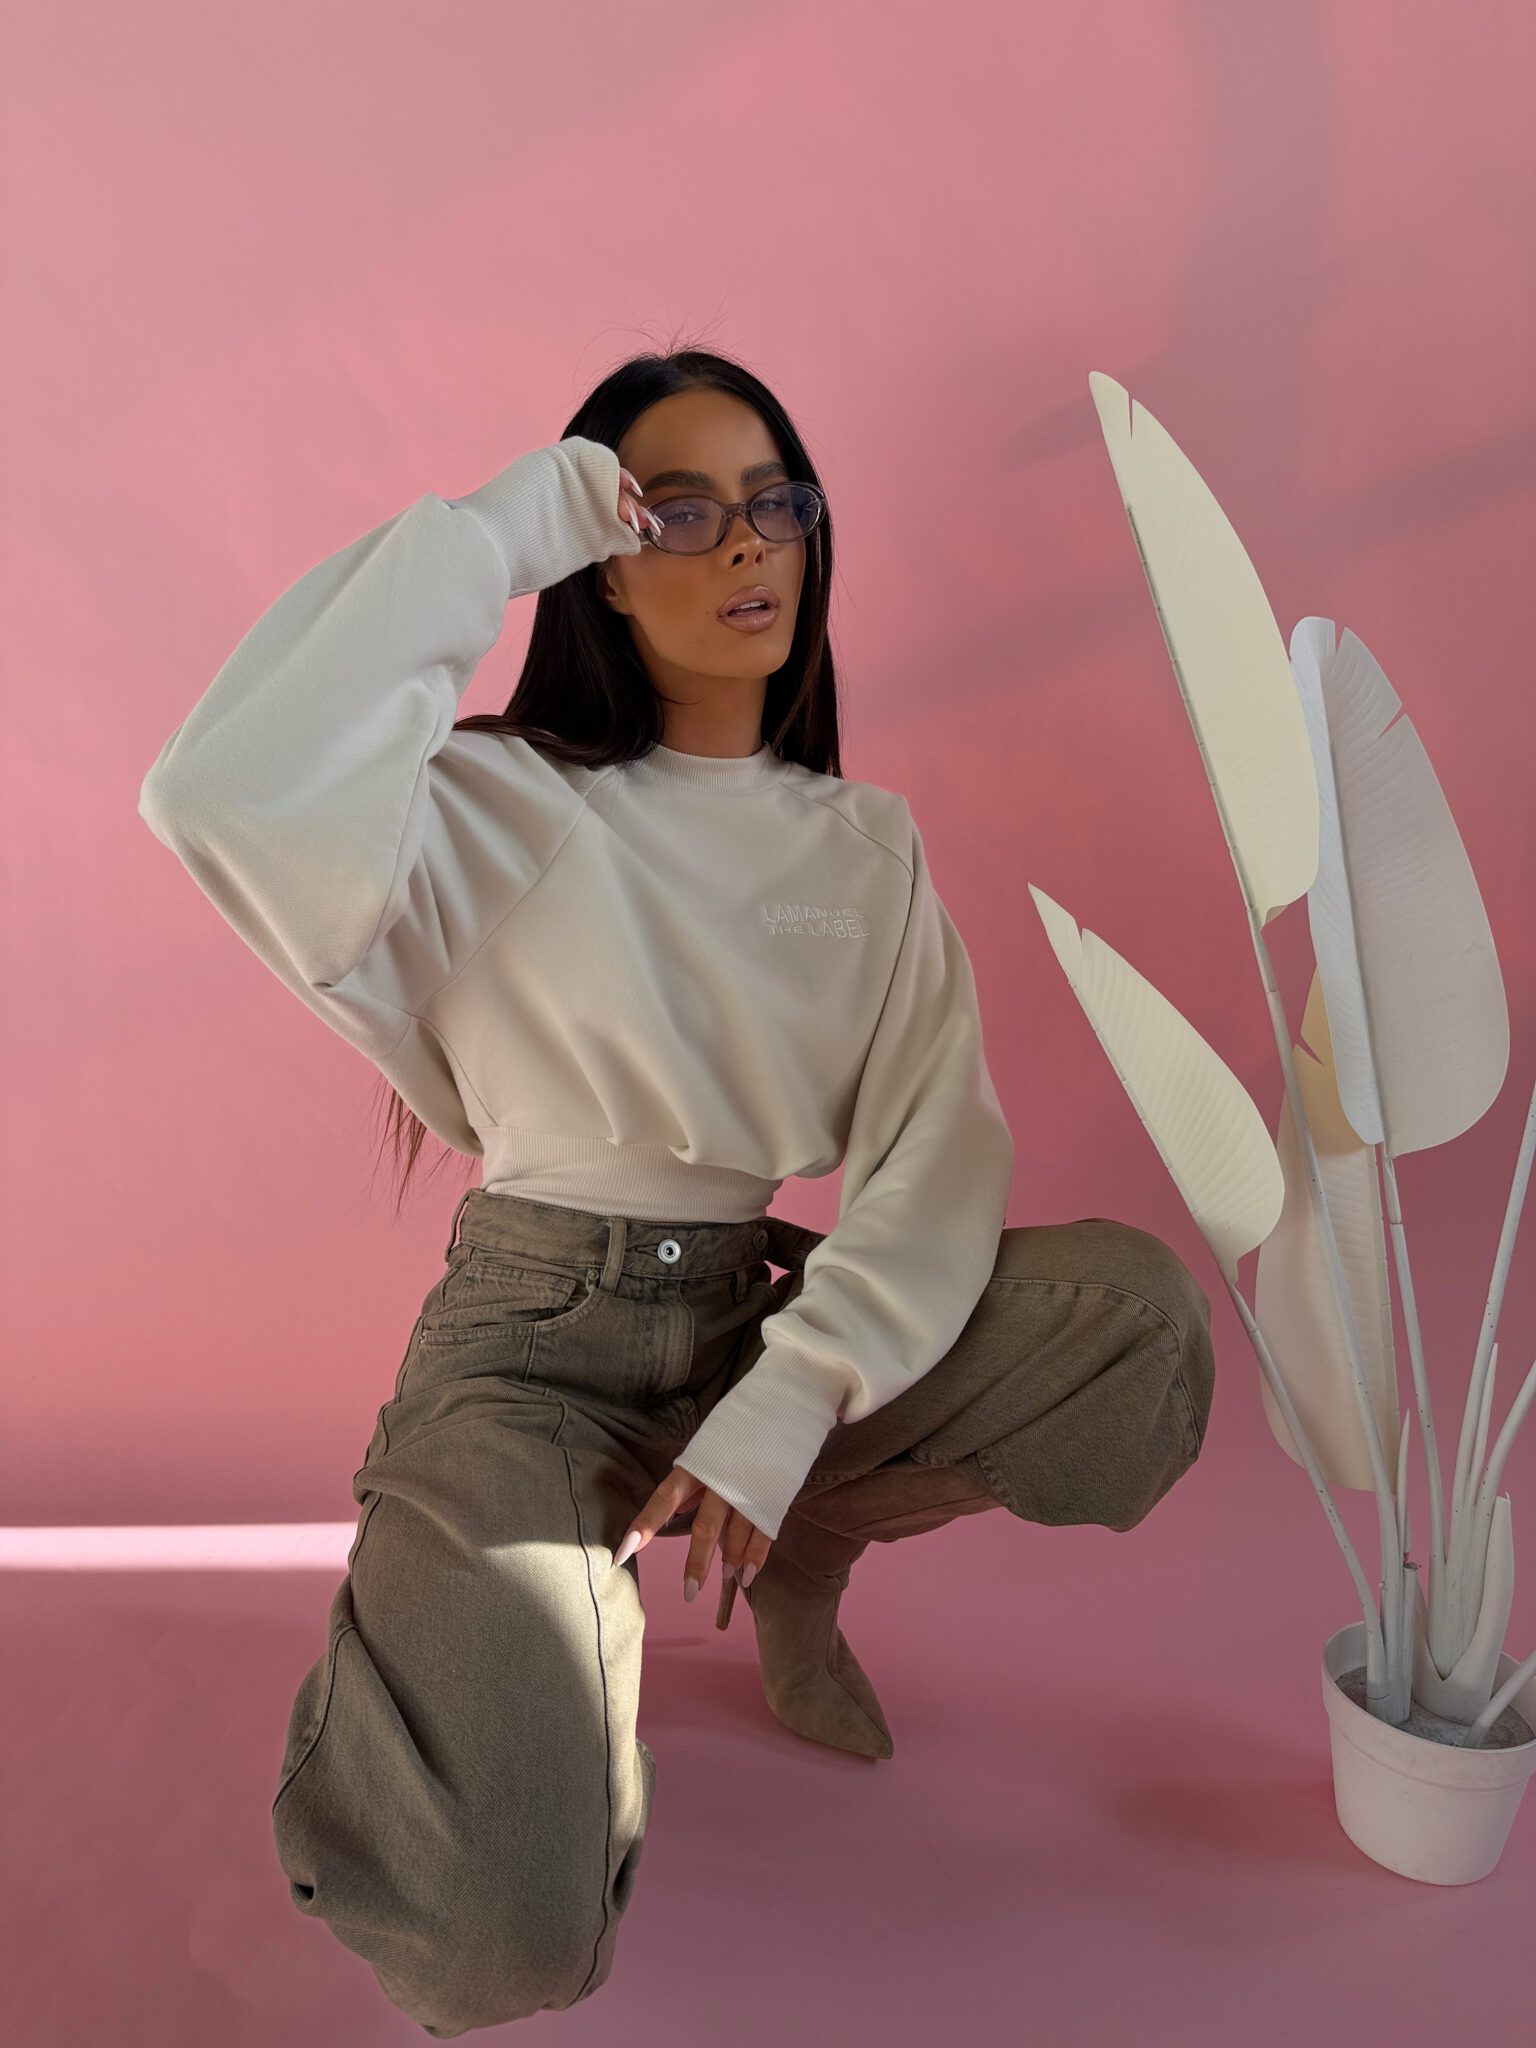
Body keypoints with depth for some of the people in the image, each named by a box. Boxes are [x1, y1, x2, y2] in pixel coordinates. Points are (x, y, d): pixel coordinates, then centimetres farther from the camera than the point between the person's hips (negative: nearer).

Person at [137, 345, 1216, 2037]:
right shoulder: (508, 807, -6)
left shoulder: (865, 843, 6)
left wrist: (783, 1410, -18)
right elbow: (231, 789, -27)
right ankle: (440, 1636, 14)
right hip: (532, 1336, -4)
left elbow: (941, 1140, -4)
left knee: (1139, 1312, -20)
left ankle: (799, 1555, 7)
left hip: (765, 1314, 4)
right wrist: (502, 528, -17)